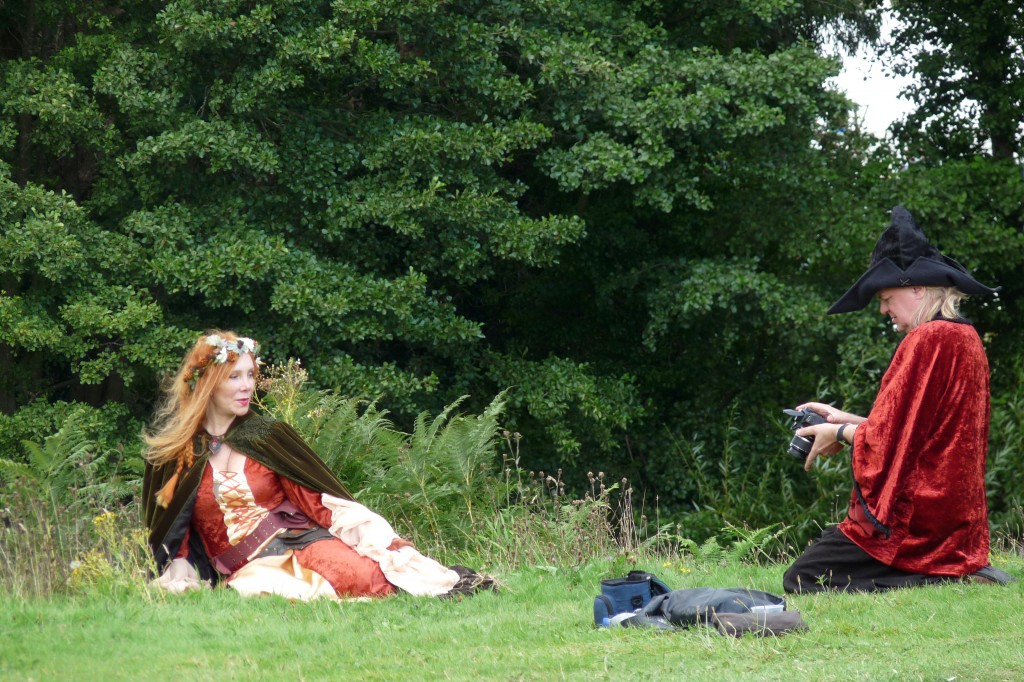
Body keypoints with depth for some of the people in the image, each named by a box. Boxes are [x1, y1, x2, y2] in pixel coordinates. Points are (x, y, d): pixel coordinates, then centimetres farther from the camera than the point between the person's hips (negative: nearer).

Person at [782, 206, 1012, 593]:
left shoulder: (927, 340, -17)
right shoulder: (966, 338, 12)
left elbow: (888, 440, -16)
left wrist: (839, 434, 3)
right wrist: (845, 420, 17)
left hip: (917, 516, -10)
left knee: (800, 582, -7)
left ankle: (942, 582, -15)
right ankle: (960, 574, 5)